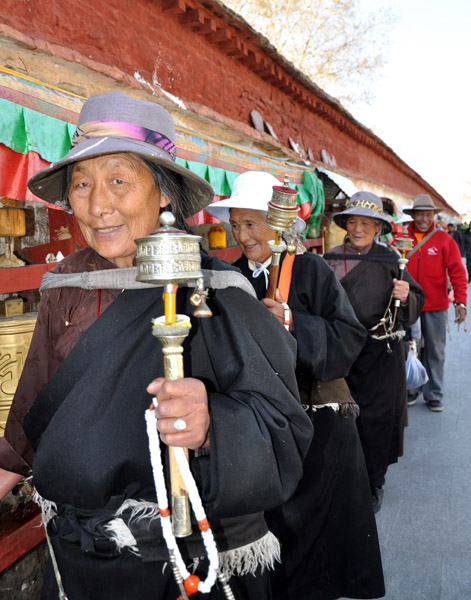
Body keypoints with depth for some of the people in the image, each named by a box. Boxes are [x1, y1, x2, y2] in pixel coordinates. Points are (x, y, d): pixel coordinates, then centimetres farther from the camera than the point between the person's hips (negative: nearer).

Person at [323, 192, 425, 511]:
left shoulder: (390, 259, 2)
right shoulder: (330, 259, 4)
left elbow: (417, 305, 5)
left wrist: (406, 297, -16)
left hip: (381, 354, -1)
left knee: (377, 417, 3)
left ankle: (374, 483, 22)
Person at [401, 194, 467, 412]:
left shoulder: (444, 239, 0)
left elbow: (457, 271, -2)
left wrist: (460, 301, -9)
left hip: (436, 306, 0)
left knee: (435, 352, 8)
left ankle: (433, 395, 20)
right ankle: (410, 390, 24)